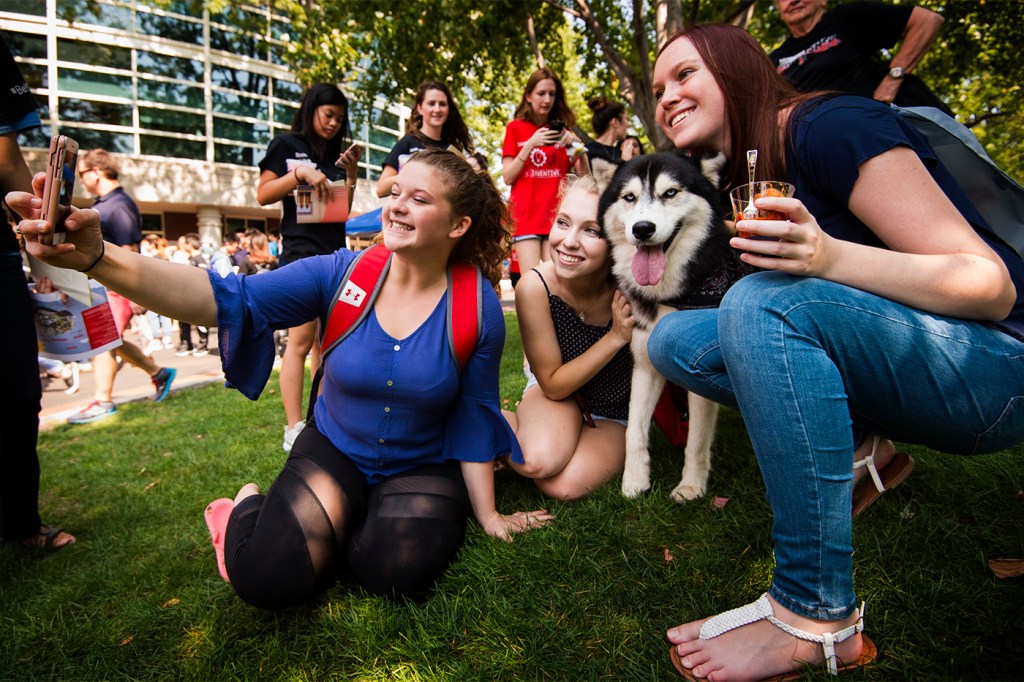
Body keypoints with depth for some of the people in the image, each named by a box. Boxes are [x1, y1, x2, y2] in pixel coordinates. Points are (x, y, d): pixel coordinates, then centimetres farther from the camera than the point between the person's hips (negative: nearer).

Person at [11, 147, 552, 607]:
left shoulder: (478, 306, -13)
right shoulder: (340, 274, -13)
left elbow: (473, 416, -6)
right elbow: (230, 299, -26)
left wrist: (486, 513, -1)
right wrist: (98, 258, -41)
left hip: (423, 469, 1)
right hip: (333, 451, 0)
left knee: (401, 568, -26)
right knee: (268, 577, -18)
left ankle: (327, 528, 9)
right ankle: (249, 508, 18)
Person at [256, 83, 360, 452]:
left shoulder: (336, 154, 19)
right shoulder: (287, 145, 4)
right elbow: (263, 195, -2)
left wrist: (351, 176, 3)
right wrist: (299, 174, -14)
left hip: (334, 252, 6)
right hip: (302, 252, -6)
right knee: (301, 339, -11)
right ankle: (294, 430, -9)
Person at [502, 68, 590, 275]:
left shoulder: (562, 128, 14)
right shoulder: (515, 128, 7)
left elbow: (585, 177, 8)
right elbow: (508, 177, 0)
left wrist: (577, 145, -9)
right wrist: (530, 145, -11)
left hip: (557, 215, 2)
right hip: (526, 217, -2)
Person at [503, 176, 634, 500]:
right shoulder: (536, 286, -26)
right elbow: (553, 384, -18)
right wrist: (616, 337, -29)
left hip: (615, 415, 1)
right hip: (555, 393, -1)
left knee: (563, 486, -25)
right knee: (540, 461, -32)